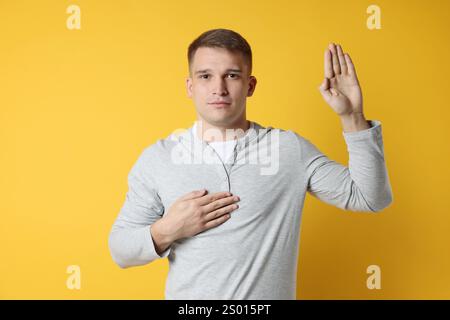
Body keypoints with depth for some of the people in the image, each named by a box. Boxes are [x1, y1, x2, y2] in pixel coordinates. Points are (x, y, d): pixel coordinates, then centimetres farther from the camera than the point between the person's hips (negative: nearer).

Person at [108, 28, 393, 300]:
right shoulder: (156, 158, -5)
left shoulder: (291, 148, -5)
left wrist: (352, 116, -14)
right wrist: (165, 231, -19)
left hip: (271, 294, 1)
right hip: (188, 299, 0)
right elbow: (120, 250, 0)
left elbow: (370, 197, -6)